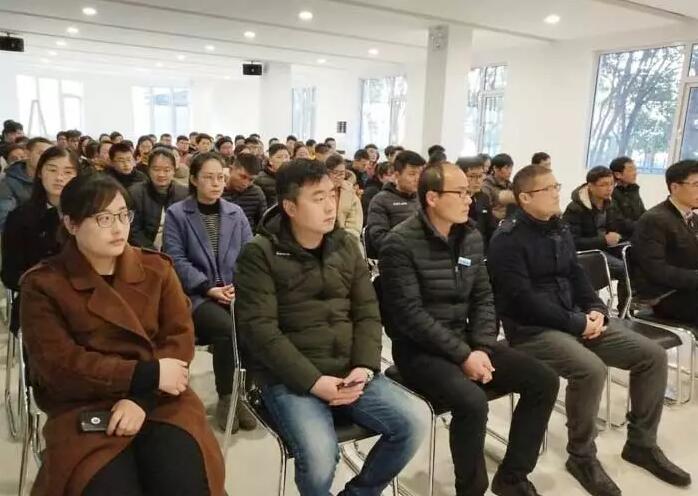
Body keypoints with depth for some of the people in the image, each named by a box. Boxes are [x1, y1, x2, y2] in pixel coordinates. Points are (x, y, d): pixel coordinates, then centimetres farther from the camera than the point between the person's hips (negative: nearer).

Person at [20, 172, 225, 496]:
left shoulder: (157, 268, 7)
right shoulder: (43, 284, 0)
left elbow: (180, 338, 0)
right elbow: (58, 365, -9)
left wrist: (142, 398, -16)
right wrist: (147, 374, -16)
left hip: (157, 400, 2)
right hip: (83, 411, -1)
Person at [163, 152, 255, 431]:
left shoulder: (236, 213, 15)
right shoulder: (176, 213, 4)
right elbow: (176, 259, -5)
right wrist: (209, 288, -15)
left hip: (236, 292, 3)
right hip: (196, 295, -3)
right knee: (227, 328, -32)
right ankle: (227, 397, -13)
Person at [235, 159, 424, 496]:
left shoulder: (346, 246, 9)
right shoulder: (260, 255, -8)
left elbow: (367, 313, 7)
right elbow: (260, 330, -15)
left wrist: (364, 367, -10)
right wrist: (313, 381, -20)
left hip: (348, 370, 5)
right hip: (288, 377, -5)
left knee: (410, 426, -10)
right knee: (319, 455, -28)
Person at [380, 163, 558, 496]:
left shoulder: (471, 236, 6)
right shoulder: (400, 244, -16)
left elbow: (483, 298, 8)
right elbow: (411, 315, -20)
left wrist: (481, 348, -7)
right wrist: (463, 355, -20)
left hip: (466, 341, 7)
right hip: (419, 350, -7)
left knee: (544, 381, -3)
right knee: (472, 401, -31)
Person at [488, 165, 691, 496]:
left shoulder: (559, 229, 12)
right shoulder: (508, 240, -15)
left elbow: (576, 275, 15)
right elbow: (522, 299, -21)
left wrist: (596, 310, -4)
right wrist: (577, 324, -18)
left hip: (576, 318, 9)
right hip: (531, 329, -8)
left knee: (653, 356, 1)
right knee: (591, 369, -33)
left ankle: (641, 443, 18)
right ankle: (582, 456, -7)